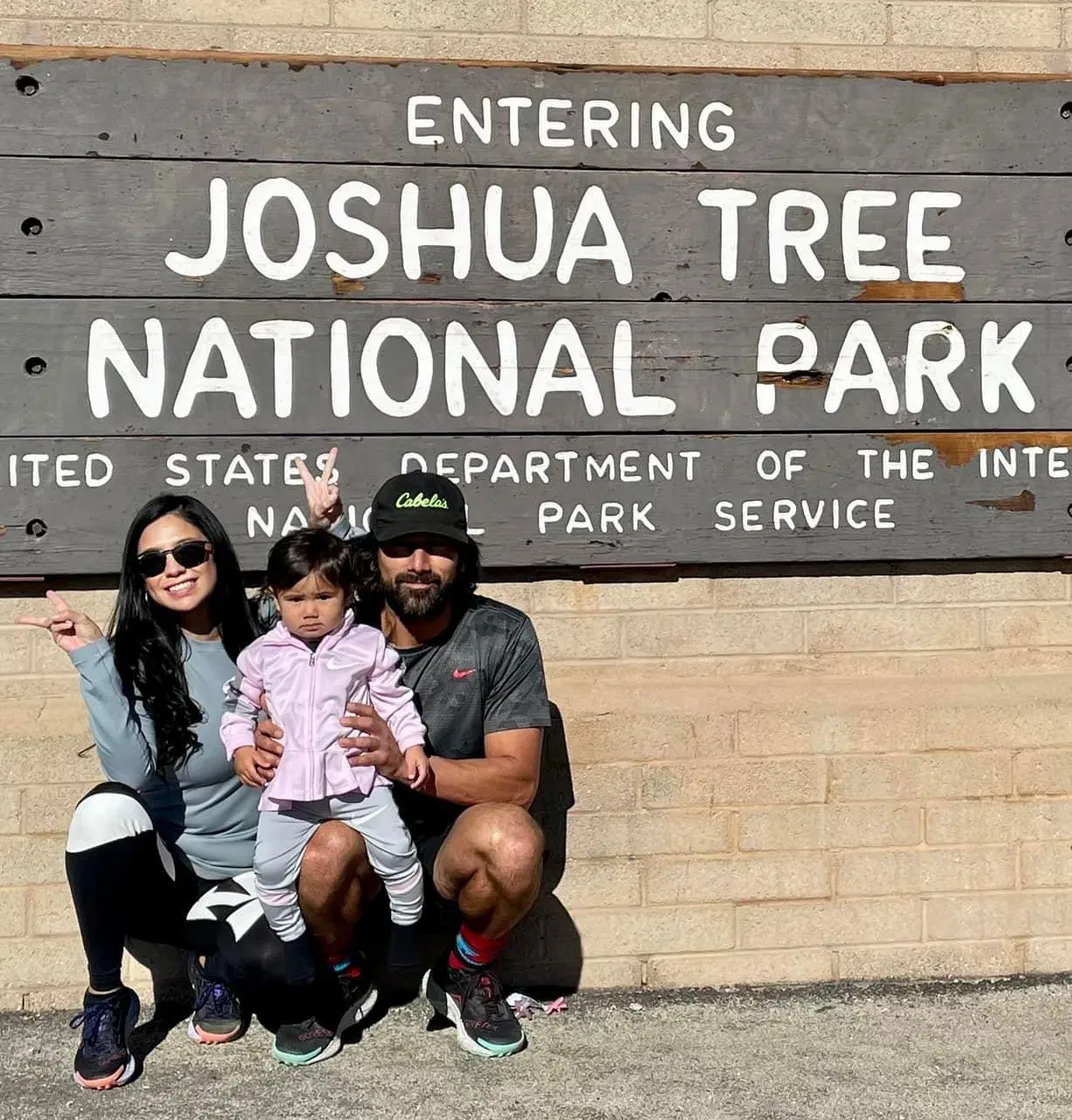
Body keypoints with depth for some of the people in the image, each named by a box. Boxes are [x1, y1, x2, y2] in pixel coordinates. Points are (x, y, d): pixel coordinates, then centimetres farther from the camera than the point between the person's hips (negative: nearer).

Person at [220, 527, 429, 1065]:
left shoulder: (368, 646, 2)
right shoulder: (262, 655, 6)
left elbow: (394, 700, 7)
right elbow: (238, 707, 15)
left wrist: (412, 745, -4)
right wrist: (241, 748, 0)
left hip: (358, 782, -2)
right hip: (289, 790, 2)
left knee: (396, 853, -14)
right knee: (271, 873, -5)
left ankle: (410, 956, 10)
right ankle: (305, 978, 13)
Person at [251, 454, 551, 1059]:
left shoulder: (502, 636, -11)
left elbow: (518, 780, -15)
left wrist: (403, 761, -32)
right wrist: (267, 748, -25)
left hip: (451, 848, 0)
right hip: (357, 829, 1)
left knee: (510, 836, -33)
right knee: (333, 842, -34)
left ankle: (467, 975, 0)